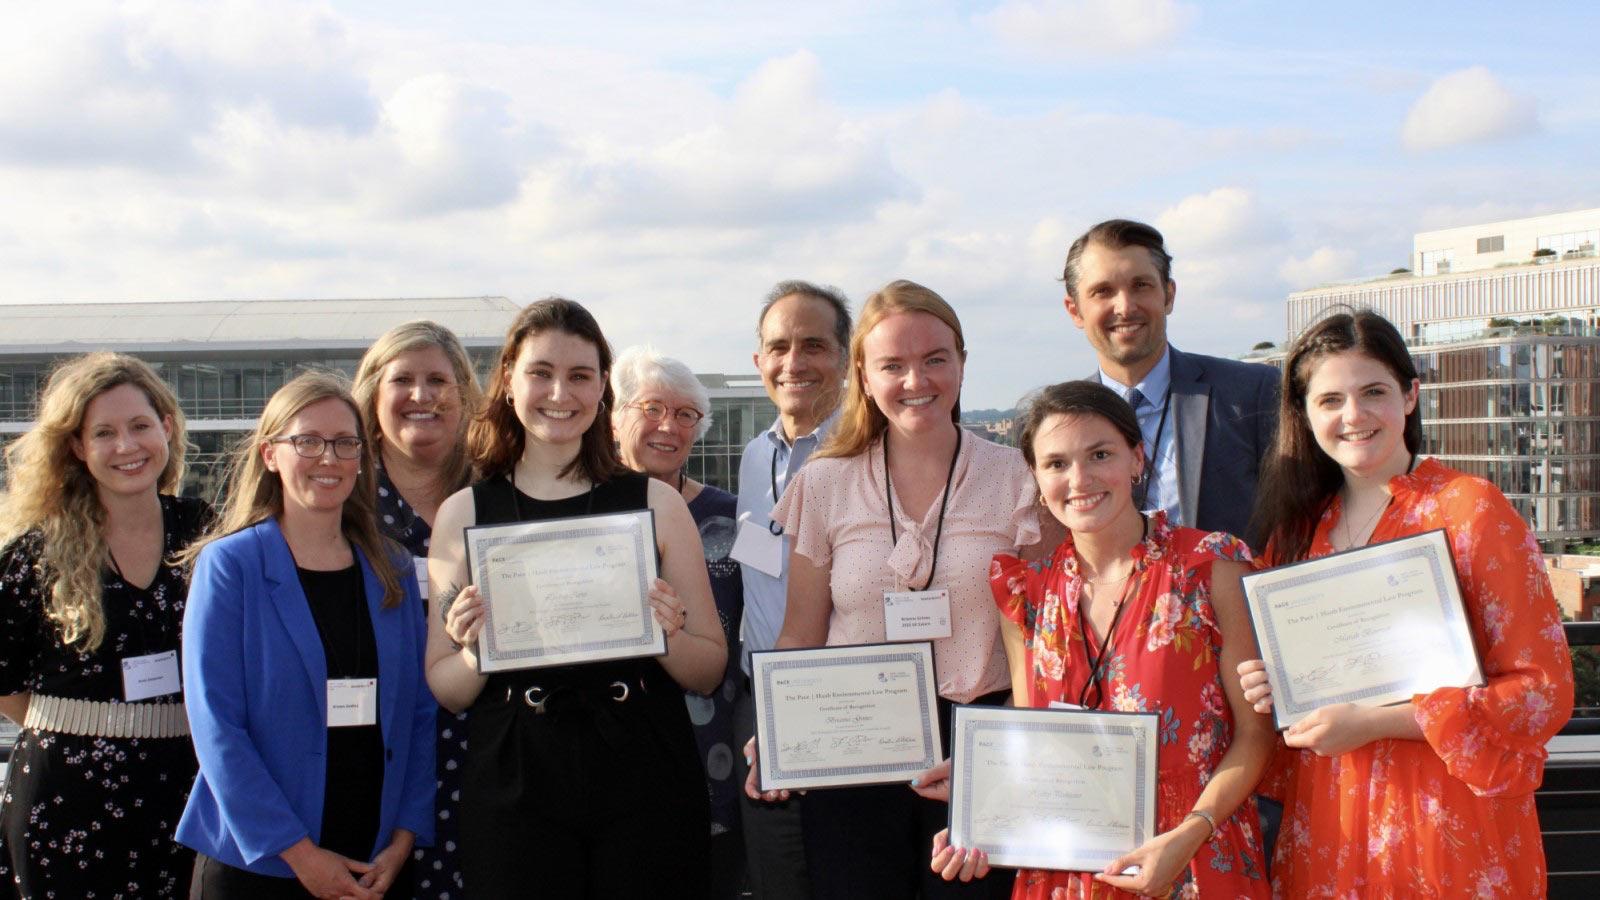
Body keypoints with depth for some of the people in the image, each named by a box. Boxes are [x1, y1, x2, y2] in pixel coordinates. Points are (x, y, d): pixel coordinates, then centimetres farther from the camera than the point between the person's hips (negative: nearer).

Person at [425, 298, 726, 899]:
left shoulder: (655, 503, 5)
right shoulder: (463, 513, 5)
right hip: (513, 787, 0)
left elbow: (711, 671, 7)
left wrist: (667, 638, -13)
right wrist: (475, 651, -13)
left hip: (644, 783, 0)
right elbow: (445, 691, 7)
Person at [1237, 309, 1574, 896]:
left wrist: (1374, 722, -17)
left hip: (1448, 832, -4)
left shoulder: (1470, 509, -7)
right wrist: (1269, 691, -4)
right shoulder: (1297, 526, 7)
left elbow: (1545, 690, -11)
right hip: (1326, 837, 4)